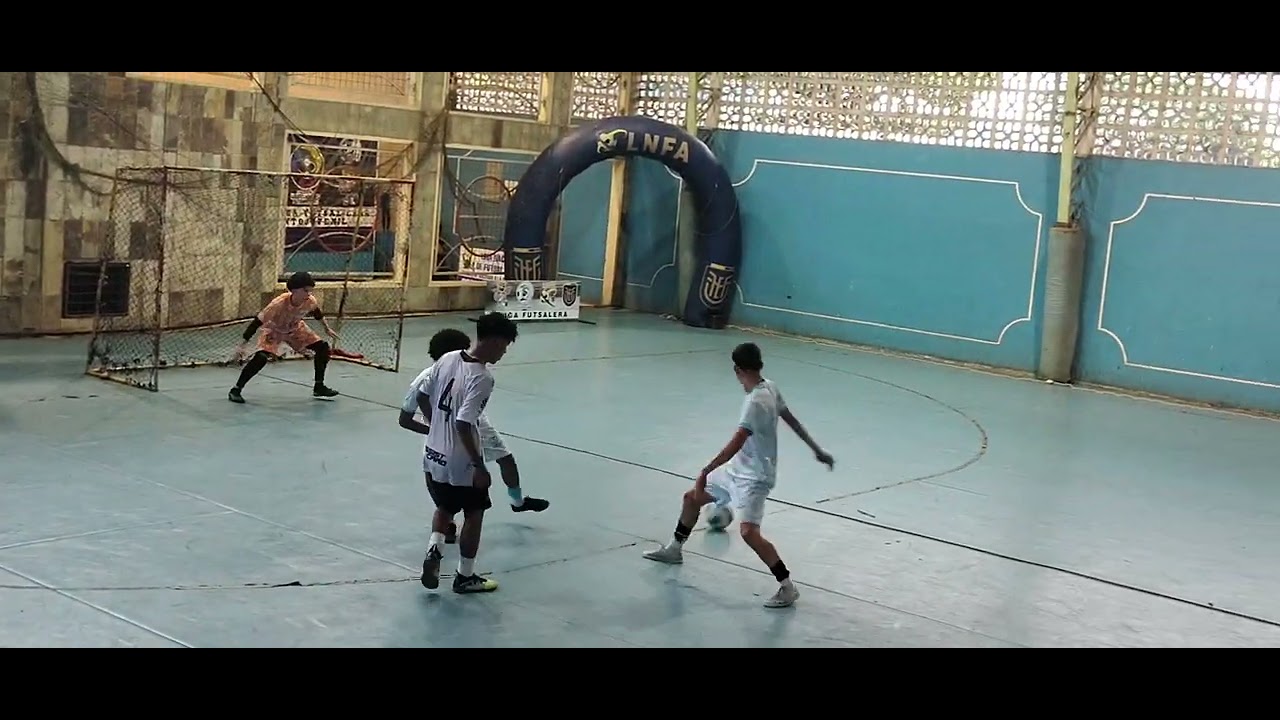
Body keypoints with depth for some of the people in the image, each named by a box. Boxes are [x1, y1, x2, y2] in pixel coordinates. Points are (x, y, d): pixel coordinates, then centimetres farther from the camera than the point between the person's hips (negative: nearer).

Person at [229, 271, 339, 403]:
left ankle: (319, 387, 12)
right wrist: (244, 344, -32)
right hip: (274, 331, -5)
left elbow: (317, 312, 1)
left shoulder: (310, 301, -26)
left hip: (295, 329, 5)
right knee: (261, 357, -27)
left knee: (323, 348, -4)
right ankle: (235, 390, -12)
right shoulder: (278, 303, -39)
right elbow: (258, 322, -33)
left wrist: (327, 328, 13)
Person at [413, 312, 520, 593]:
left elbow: (422, 396, 8)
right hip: (461, 463, -7)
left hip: (434, 456, 7)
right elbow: (463, 424, -29)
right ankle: (465, 577, 23)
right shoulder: (482, 378, -24)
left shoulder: (447, 358, -3)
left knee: (445, 507, 27)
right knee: (474, 515, 13)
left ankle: (434, 548, 5)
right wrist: (479, 466, -21)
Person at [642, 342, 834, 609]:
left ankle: (787, 587, -17)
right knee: (691, 497, 20)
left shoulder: (755, 402, -28)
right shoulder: (769, 387, -2)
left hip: (754, 477, -10)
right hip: (738, 469, 10)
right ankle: (674, 549, 42)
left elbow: (735, 445, -34)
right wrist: (817, 450, 18)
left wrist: (705, 472, -33)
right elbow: (792, 421, 8)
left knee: (748, 531, -26)